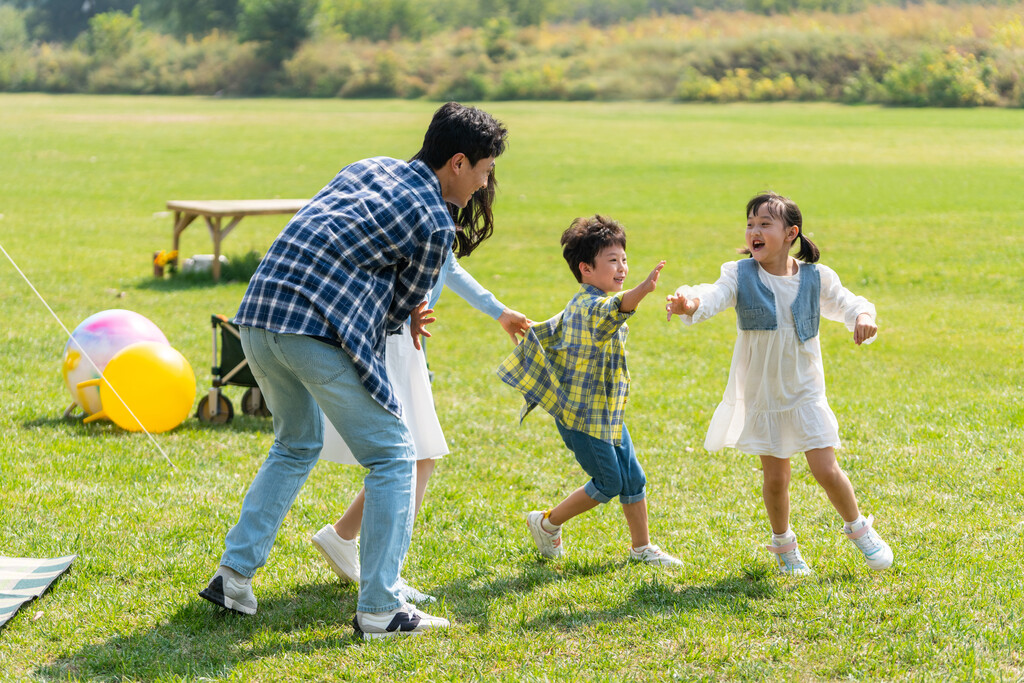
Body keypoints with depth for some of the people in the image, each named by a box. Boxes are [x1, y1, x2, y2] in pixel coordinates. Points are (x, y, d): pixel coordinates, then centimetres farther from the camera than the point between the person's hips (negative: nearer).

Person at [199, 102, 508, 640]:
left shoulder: (369, 167, 22)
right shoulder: (436, 226, 1)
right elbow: (401, 309, 8)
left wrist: (404, 312, 28)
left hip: (258, 314, 8)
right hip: (318, 330, -8)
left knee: (295, 445, 28)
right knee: (392, 456, 5)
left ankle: (234, 574, 22)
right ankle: (379, 609, 3)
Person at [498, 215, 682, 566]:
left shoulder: (577, 307, 12)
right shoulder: (590, 306, -21)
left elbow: (547, 332, 25)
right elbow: (614, 309, -45)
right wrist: (642, 289, -63)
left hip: (608, 414, 10)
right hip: (584, 415, -10)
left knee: (633, 478, 10)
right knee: (608, 483, -2)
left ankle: (642, 547, 22)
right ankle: (548, 523, 15)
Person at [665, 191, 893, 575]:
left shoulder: (817, 278, -6)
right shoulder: (739, 275, -10)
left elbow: (846, 304, 7)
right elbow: (715, 296, -28)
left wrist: (863, 317, -17)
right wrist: (691, 304, -52)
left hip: (805, 393, 0)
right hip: (760, 395, 0)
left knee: (825, 470, -5)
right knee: (774, 477, 8)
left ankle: (857, 528, 22)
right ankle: (783, 543, 33)